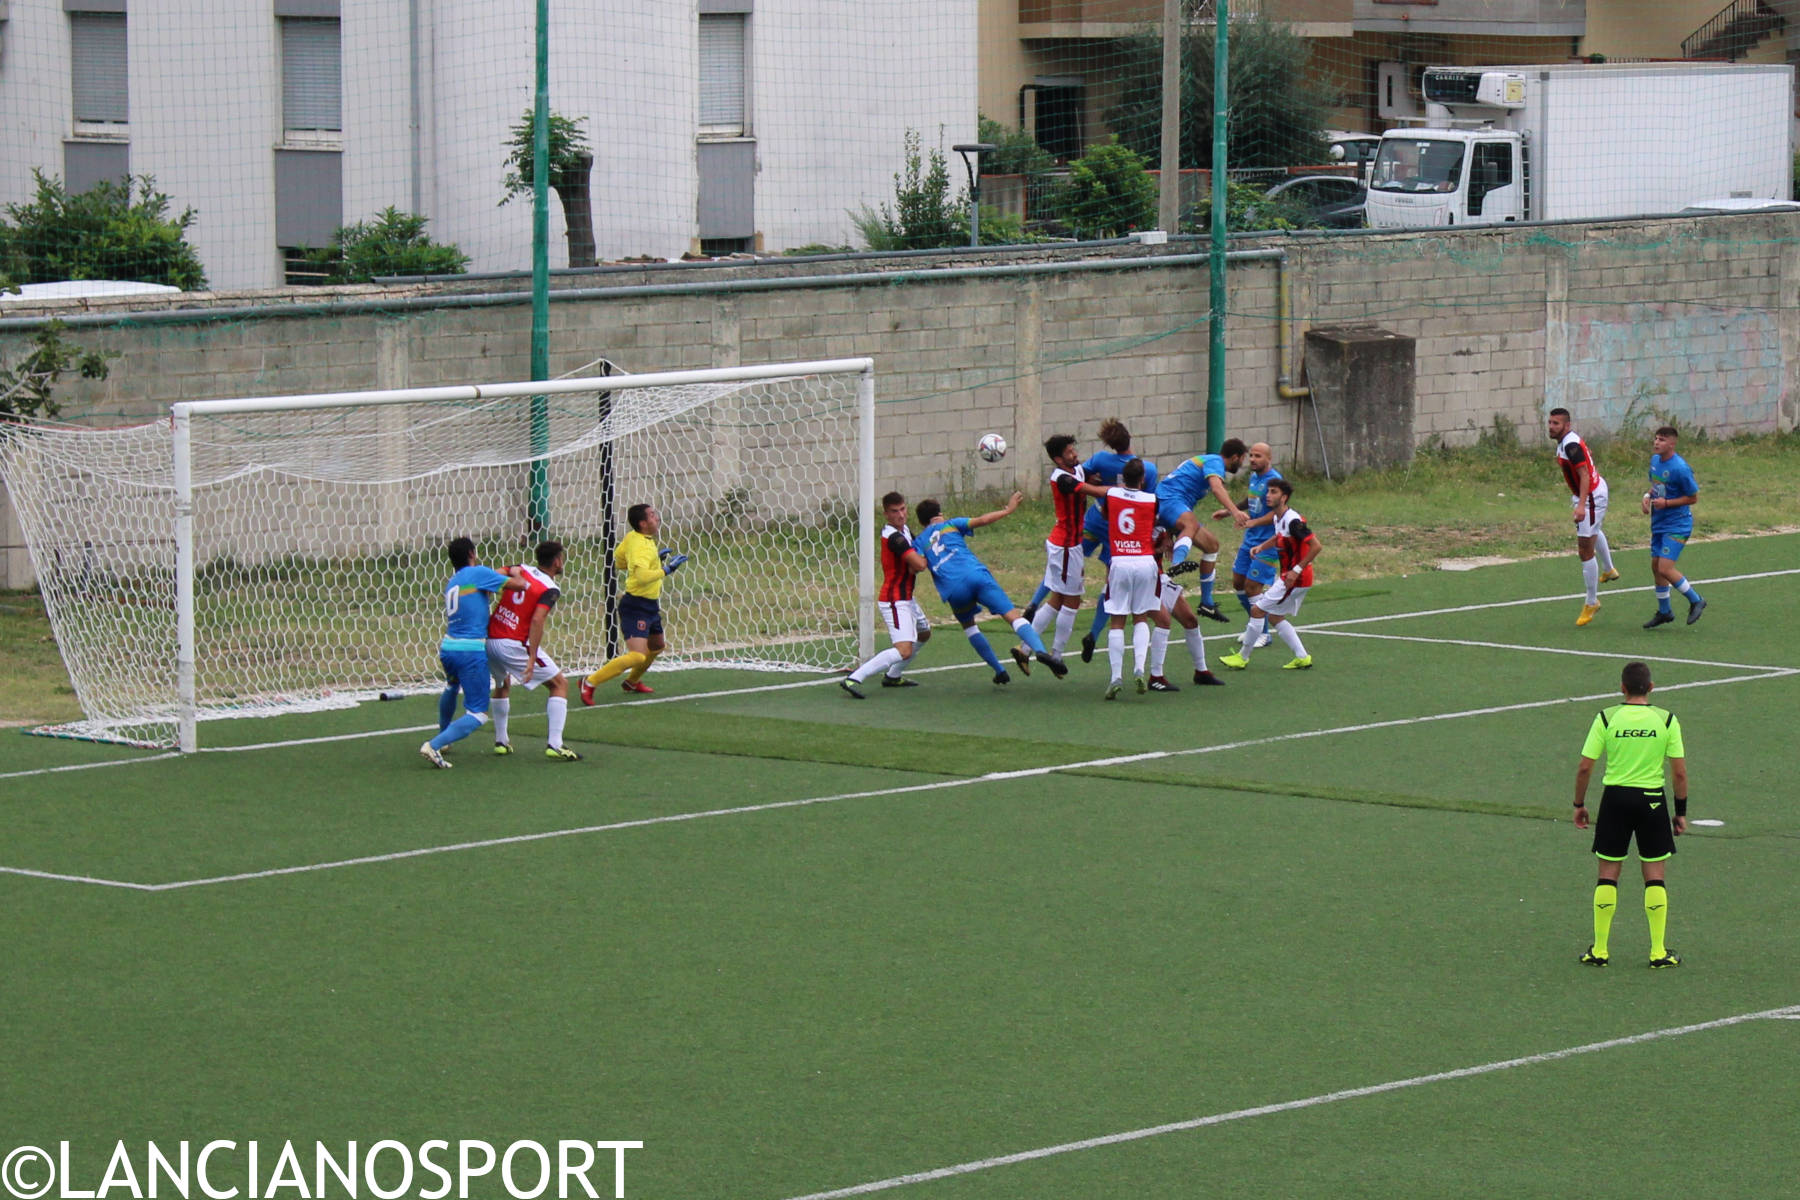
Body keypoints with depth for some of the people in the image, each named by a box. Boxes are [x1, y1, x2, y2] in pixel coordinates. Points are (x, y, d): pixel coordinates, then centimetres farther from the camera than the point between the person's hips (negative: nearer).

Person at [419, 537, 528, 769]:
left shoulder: (452, 583, 17)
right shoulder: (478, 573, -5)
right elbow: (519, 585, -6)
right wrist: (515, 572, 17)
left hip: (447, 647, 7)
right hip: (471, 651, -7)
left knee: (451, 687, 40)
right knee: (477, 716, -4)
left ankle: (443, 736, 55)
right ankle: (434, 746, -20)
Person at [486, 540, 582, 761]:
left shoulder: (519, 571, 9)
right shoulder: (550, 589, -9)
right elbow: (537, 620, -21)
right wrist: (532, 658, -24)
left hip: (489, 640, 7)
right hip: (514, 644, -7)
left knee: (502, 684, 34)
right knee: (559, 684, 6)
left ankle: (500, 741, 34)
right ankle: (554, 745, -5)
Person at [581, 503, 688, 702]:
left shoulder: (632, 537, 5)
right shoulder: (641, 547, -24)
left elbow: (619, 561, 21)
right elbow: (642, 576, -40)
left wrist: (656, 558, 17)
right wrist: (666, 570, -32)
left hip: (650, 605, 11)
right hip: (636, 606, -11)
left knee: (656, 646, 28)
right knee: (637, 656, -19)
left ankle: (632, 682, 49)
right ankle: (590, 682, -12)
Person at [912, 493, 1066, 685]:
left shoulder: (918, 542, 23)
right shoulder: (950, 525, 22)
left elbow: (919, 565, 1)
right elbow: (981, 520, 6)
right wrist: (1008, 510, 15)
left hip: (953, 589, 1)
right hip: (976, 574, -1)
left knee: (969, 626, 28)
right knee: (1012, 615, -10)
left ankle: (999, 671, 22)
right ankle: (1041, 650, -35)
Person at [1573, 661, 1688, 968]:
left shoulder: (1606, 718, -4)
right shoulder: (1666, 720, -3)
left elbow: (1585, 767, -4)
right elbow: (1679, 773, -3)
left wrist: (1579, 804, 8)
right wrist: (1681, 812, 7)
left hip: (1615, 798, 0)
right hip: (1652, 799, 0)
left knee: (1608, 875, 8)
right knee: (1655, 877, 7)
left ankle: (1600, 950, 10)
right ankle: (1659, 952, 6)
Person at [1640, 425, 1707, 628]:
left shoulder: (1680, 468, -21)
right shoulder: (1655, 460, 4)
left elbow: (1693, 497, -13)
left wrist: (1667, 502, -20)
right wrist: (1648, 496, 0)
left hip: (1677, 525, -8)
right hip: (1659, 523, 8)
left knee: (1666, 568, -14)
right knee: (1656, 566, 12)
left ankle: (1696, 600, 7)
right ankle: (1664, 612, 27)